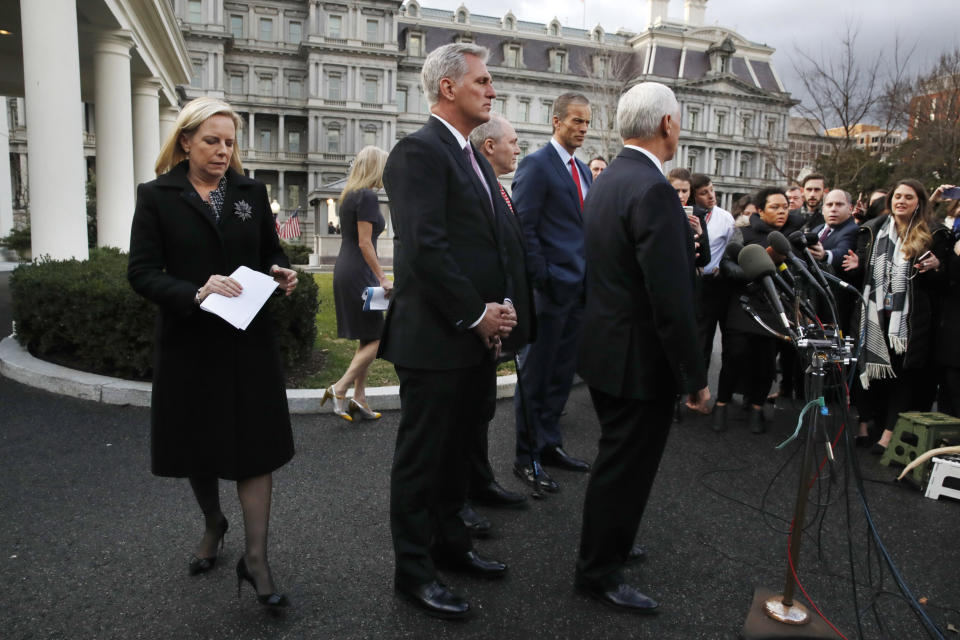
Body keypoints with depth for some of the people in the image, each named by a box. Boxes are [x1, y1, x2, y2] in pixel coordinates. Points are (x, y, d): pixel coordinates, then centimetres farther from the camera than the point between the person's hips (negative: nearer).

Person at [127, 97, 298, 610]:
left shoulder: (251, 192, 6)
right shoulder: (156, 196, -1)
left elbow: (272, 253, 13)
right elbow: (142, 272, -8)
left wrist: (281, 275, -10)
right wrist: (196, 293, -24)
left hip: (248, 337, 1)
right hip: (188, 340, -1)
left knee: (255, 444, -1)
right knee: (196, 443, 14)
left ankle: (255, 558, 7)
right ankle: (213, 524, 40)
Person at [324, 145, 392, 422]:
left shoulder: (349, 194, 16)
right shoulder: (367, 196, -13)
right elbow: (364, 243, -18)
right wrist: (383, 278, -15)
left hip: (345, 271, 10)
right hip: (358, 274, -10)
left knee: (366, 339, 13)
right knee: (376, 337, -3)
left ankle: (359, 399, 16)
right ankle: (339, 388, -5)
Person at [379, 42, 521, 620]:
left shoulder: (476, 158, 17)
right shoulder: (419, 151, -13)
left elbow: (499, 237, 16)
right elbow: (425, 247, -22)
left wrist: (504, 304, 2)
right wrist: (475, 314, -16)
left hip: (480, 336, 9)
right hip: (436, 338, -9)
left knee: (458, 449, 20)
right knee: (423, 457, 5)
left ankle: (450, 542, 37)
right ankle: (414, 569, 20)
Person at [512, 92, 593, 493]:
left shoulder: (584, 171, 16)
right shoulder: (536, 165, -9)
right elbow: (523, 229, -14)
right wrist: (542, 279, -16)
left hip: (578, 289, 8)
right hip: (550, 290, -8)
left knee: (562, 373, 15)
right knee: (536, 375, 2)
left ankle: (549, 445, 28)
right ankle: (527, 457, 13)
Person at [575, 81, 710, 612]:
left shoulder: (606, 181, 9)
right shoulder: (652, 190, -22)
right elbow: (670, 301, -24)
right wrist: (694, 377, -17)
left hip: (604, 347, 10)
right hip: (639, 359, -10)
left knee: (617, 460, 24)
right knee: (625, 468, 5)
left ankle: (607, 545, 42)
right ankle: (599, 572, 22)